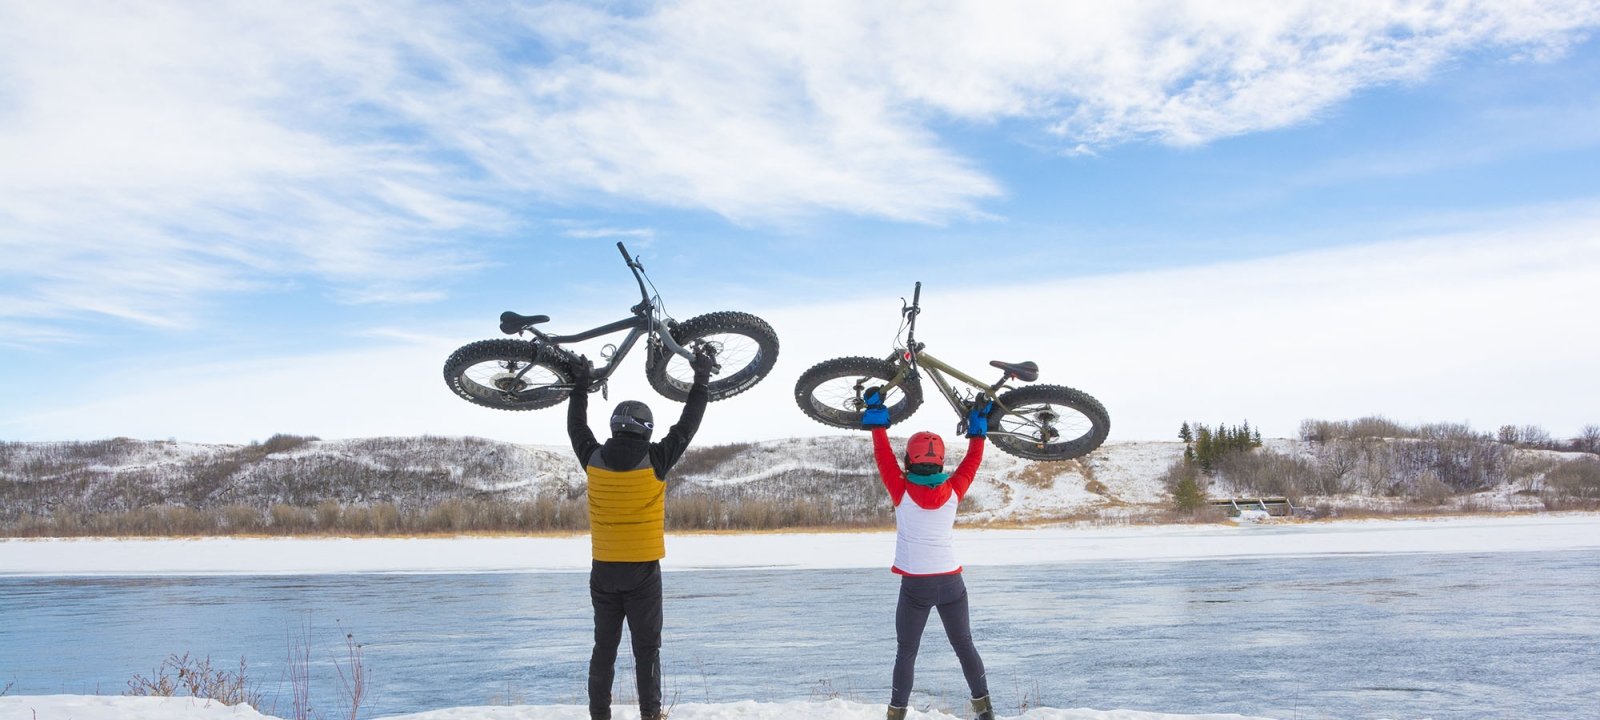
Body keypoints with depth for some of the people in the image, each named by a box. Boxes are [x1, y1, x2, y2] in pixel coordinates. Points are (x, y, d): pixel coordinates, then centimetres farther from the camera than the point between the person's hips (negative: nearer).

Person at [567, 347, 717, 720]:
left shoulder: (593, 458, -4)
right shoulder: (655, 460, -11)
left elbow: (576, 426, 15)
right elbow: (687, 425, 1)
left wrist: (581, 384, 28)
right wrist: (702, 379, 11)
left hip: (604, 570, 3)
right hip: (643, 569, -3)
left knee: (604, 647, 11)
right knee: (647, 648, 6)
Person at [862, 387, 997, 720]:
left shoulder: (902, 491, -12)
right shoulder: (953, 491, -5)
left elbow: (883, 455, -4)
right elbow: (973, 459, 8)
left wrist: (876, 414, 3)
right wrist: (979, 422, 16)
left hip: (915, 585, -3)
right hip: (951, 582, 3)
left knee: (906, 653, 6)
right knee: (965, 647, 16)